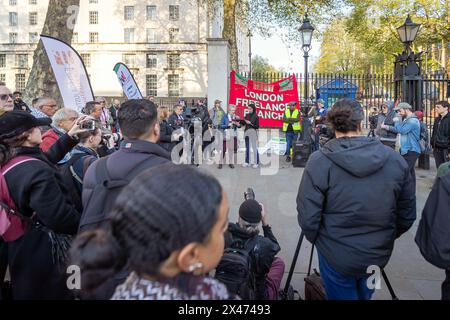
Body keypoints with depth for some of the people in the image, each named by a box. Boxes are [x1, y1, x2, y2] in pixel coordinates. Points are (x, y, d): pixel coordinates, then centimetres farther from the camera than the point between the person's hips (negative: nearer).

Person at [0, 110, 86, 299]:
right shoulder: (37, 172, -30)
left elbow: (46, 159, 15)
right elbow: (60, 216, -30)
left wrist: (69, 137, 16)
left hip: (19, 244, 9)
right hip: (44, 249, -8)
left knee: (26, 292, 26)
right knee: (54, 292, 11)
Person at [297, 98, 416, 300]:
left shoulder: (319, 161, -19)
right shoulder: (395, 159, -9)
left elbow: (308, 217, -19)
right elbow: (407, 214, 0)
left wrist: (316, 239, 2)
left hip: (337, 256, -3)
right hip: (379, 256, 3)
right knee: (364, 295, 29)